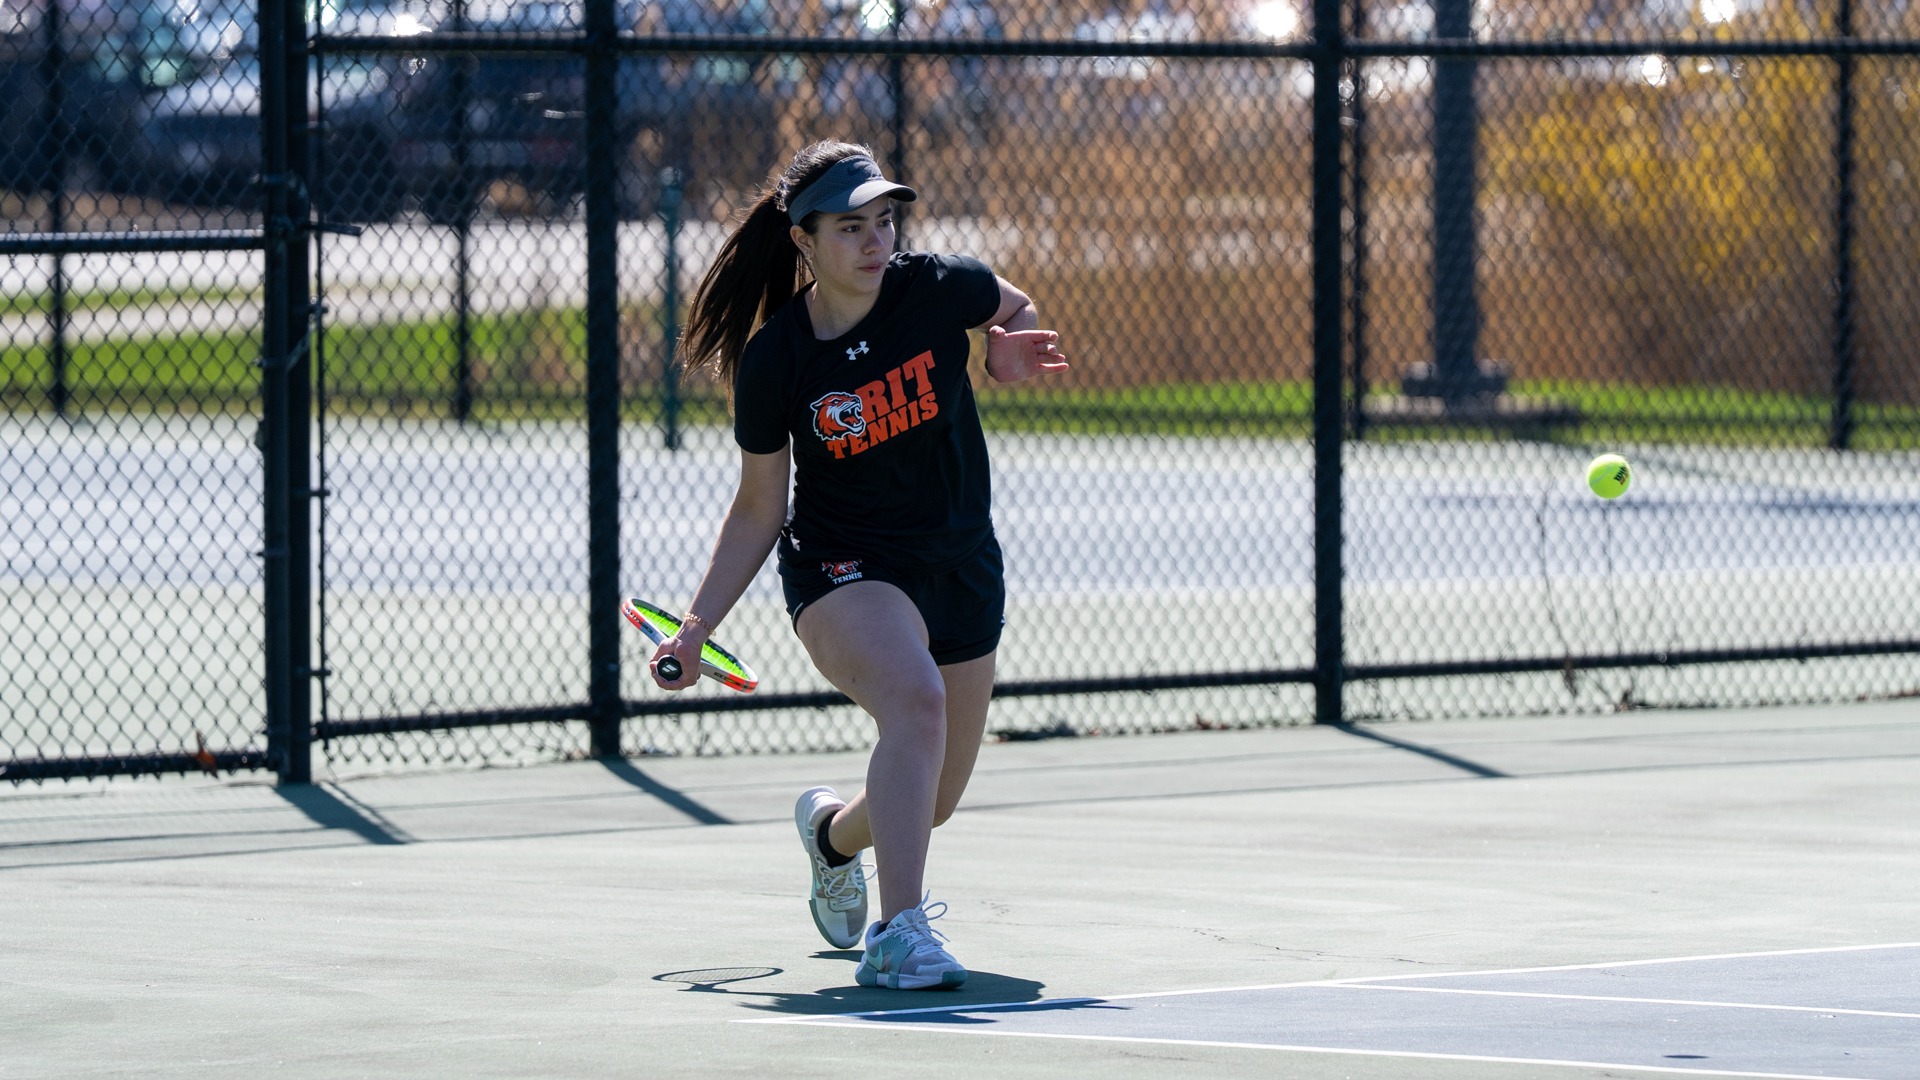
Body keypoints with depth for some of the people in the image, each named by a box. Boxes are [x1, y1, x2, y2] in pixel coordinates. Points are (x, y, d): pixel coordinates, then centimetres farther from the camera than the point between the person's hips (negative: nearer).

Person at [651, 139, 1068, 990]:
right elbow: (758, 511, -1)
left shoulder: (939, 289, -11)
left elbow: (1016, 311, 13)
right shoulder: (773, 362, -14)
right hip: (843, 569, -4)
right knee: (915, 695, -36)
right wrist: (697, 625, -6)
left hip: (961, 569, 4)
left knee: (930, 802, 13)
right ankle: (899, 934, -36)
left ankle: (832, 827, 49)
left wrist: (1011, 354, -10)